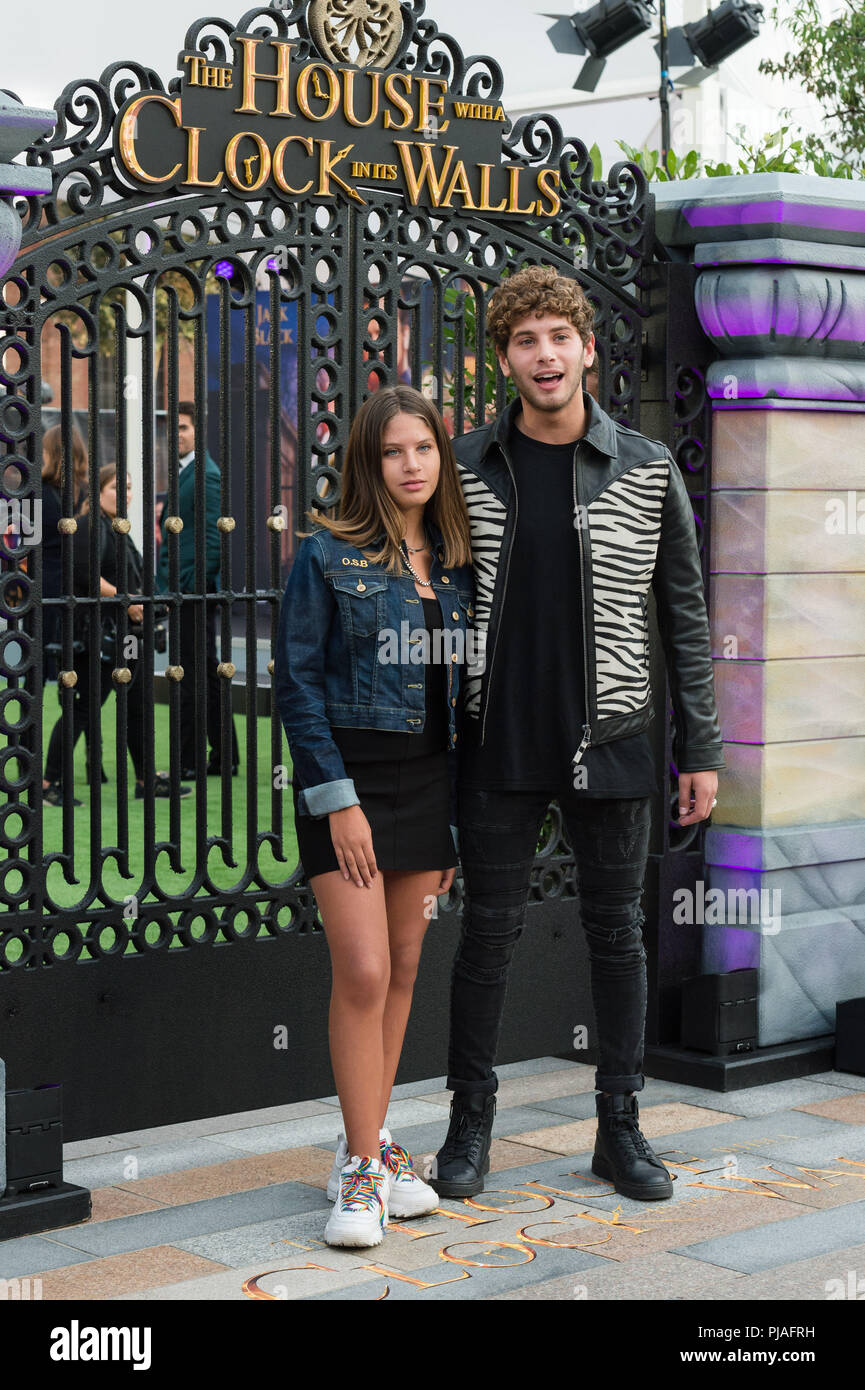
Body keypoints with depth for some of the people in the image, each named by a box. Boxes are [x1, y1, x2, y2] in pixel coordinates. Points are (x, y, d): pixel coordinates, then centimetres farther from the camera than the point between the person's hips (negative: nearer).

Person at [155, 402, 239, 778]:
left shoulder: (205, 475, -13)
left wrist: (192, 585, -18)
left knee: (192, 674, -6)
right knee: (207, 675, 13)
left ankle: (186, 760, -2)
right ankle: (224, 757, 18)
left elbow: (212, 536, -18)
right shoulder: (184, 472, 18)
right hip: (183, 592, 10)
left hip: (195, 592, -10)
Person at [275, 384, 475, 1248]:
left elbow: (462, 685, 13)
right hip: (349, 775, -5)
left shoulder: (455, 566, 9)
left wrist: (459, 807, 10)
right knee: (363, 972, -10)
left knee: (403, 968, 8)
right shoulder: (328, 555, -5)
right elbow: (296, 683, -8)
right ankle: (361, 1168, -1)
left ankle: (372, 1144, 20)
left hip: (430, 779, 5)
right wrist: (337, 798, -15)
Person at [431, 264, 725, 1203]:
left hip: (609, 741, 0)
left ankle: (620, 1127, 19)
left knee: (617, 932, 7)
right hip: (499, 741, 0)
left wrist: (701, 747, 1)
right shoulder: (467, 467, 2)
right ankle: (470, 1123, 19)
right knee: (490, 930, 6)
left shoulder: (646, 471, 1)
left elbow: (683, 616, 4)